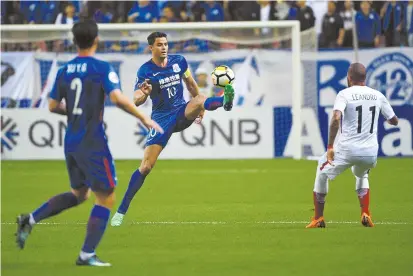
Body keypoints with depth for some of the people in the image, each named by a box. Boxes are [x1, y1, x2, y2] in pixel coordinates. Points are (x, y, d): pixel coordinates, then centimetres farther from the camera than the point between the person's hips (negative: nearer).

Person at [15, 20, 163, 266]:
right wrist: (144, 119, -14)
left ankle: (30, 219, 12)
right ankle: (87, 254, 0)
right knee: (106, 198, 3)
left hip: (71, 142, 7)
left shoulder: (64, 71, 7)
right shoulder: (102, 68, -12)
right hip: (93, 143, -7)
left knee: (79, 194, 24)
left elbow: (53, 106, 12)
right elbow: (118, 98, -23)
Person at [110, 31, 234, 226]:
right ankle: (121, 212, -4)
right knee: (146, 167, -9)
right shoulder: (145, 71, -10)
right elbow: (136, 101, -17)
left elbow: (191, 84, 17)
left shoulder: (179, 61, 1)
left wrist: (200, 105, 22)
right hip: (161, 119, -3)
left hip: (182, 113, 3)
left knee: (199, 99, -31)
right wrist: (143, 93, -39)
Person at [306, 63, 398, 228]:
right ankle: (366, 215, 17)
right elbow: (394, 121, 18)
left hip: (347, 150, -4)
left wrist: (330, 146, -19)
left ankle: (318, 219, 18)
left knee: (322, 174, 21)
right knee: (361, 175, 36)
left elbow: (336, 118, -22)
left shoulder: (345, 94, -5)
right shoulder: (378, 96, 8)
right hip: (370, 152, 4)